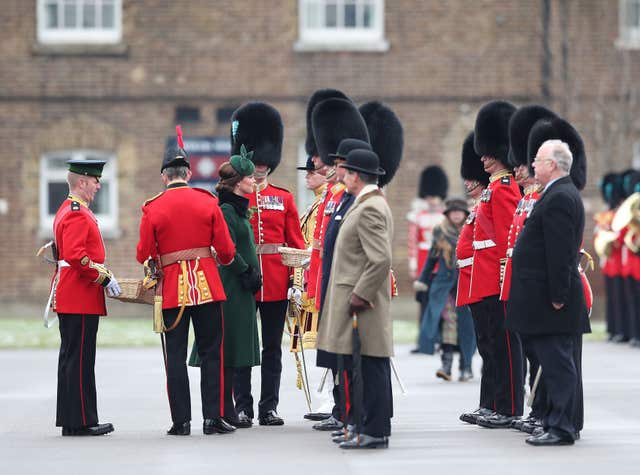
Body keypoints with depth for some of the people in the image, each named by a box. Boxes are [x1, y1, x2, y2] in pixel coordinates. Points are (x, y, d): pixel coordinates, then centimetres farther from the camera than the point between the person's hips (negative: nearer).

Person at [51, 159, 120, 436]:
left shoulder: (68, 211, 18)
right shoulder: (77, 214, -15)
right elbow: (76, 256, -25)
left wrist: (103, 275, 18)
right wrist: (105, 278, -19)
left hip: (70, 296, 11)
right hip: (81, 298, -11)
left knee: (71, 357, 11)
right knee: (80, 359, -8)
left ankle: (70, 420, 15)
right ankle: (81, 421, -6)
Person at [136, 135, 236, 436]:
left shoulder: (153, 209, -3)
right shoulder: (208, 203, -2)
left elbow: (143, 255, -1)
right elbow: (226, 250, -1)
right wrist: (223, 260, 22)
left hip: (172, 288, 0)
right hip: (207, 285, 0)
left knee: (175, 357, 4)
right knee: (211, 353, 6)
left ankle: (181, 421, 3)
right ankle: (213, 418, 3)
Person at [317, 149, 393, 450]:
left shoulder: (369, 209, -16)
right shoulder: (373, 204, 17)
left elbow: (381, 260, -24)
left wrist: (359, 296, -19)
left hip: (363, 304, -10)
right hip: (365, 300, 10)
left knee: (372, 368, -7)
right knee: (373, 368, 11)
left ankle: (374, 432, -5)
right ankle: (374, 429, 16)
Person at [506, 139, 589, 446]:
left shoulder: (558, 198, -17)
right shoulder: (562, 194, 17)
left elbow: (560, 253, -22)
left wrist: (558, 296, -23)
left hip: (550, 302, -11)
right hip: (550, 297, 11)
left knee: (557, 363, -7)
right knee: (555, 363, 14)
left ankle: (561, 429, -5)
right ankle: (558, 421, 20)